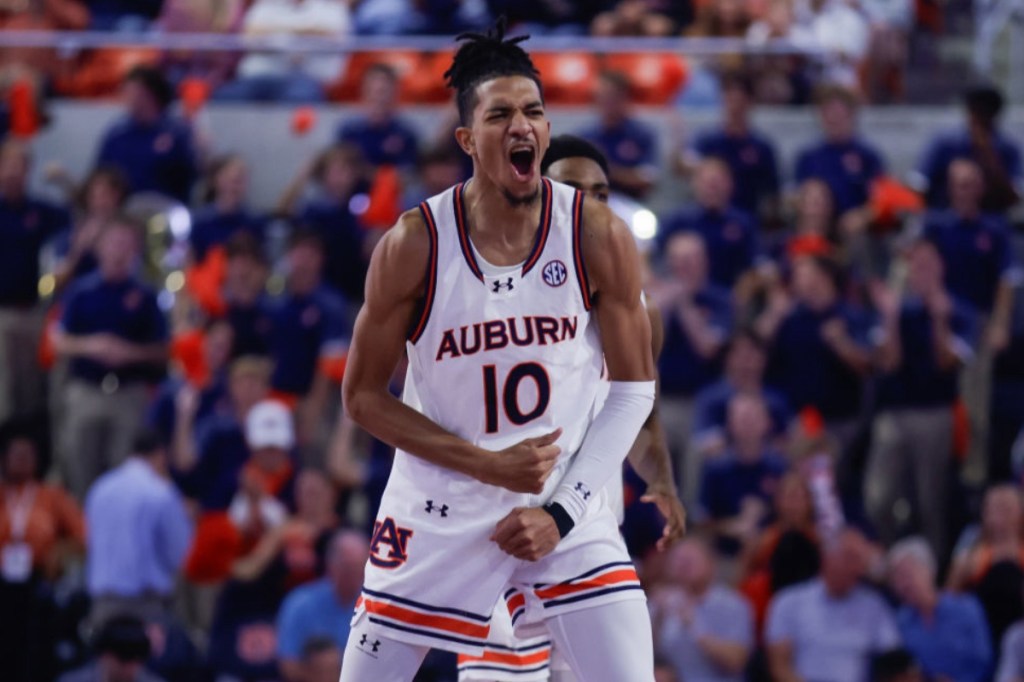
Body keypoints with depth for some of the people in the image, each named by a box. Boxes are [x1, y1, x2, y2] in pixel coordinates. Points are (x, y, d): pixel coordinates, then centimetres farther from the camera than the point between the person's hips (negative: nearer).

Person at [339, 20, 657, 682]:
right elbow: (364, 396, -5)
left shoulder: (599, 236, -10)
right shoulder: (414, 246, -13)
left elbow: (633, 389, -2)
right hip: (438, 515, 0)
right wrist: (490, 465, -14)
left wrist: (561, 512, -11)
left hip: (565, 506, 1)